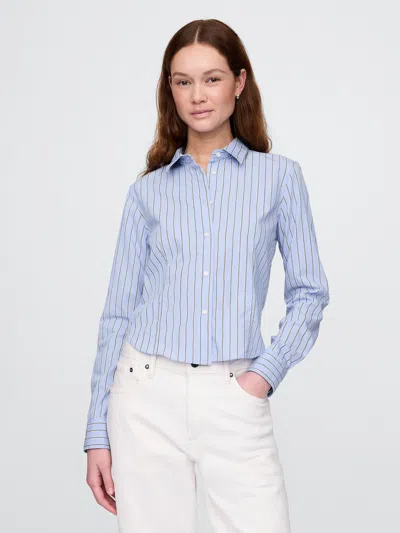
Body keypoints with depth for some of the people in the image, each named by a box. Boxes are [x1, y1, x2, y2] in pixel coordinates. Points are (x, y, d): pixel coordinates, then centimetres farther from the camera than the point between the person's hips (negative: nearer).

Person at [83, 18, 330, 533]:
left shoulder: (279, 176, 5)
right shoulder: (148, 190, 7)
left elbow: (309, 292, 6)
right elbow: (119, 311, 8)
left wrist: (267, 372, -8)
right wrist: (97, 434, 5)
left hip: (235, 399, -1)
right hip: (148, 394, 1)